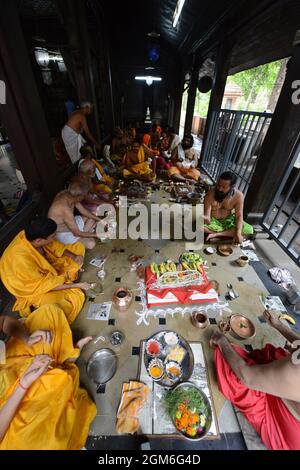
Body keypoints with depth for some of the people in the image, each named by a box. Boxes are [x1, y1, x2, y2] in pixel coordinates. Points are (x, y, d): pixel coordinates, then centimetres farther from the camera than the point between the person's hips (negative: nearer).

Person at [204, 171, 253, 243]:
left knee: (249, 230, -18)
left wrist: (238, 233, -29)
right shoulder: (210, 194, -24)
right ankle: (230, 233, -17)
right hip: (213, 221, -2)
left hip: (229, 220, 2)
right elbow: (207, 217, -26)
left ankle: (216, 234, -19)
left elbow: (239, 216, -15)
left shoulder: (238, 196, -18)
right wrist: (205, 219, -52)